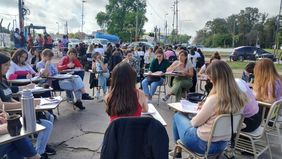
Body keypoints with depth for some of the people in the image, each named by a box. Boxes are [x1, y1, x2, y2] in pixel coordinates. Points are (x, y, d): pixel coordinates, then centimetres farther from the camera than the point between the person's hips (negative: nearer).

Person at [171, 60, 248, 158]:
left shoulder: (214, 99, -30)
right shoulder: (239, 97, -9)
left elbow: (195, 122, -16)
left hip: (203, 144, -7)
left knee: (177, 116, 18)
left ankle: (178, 150, 34)